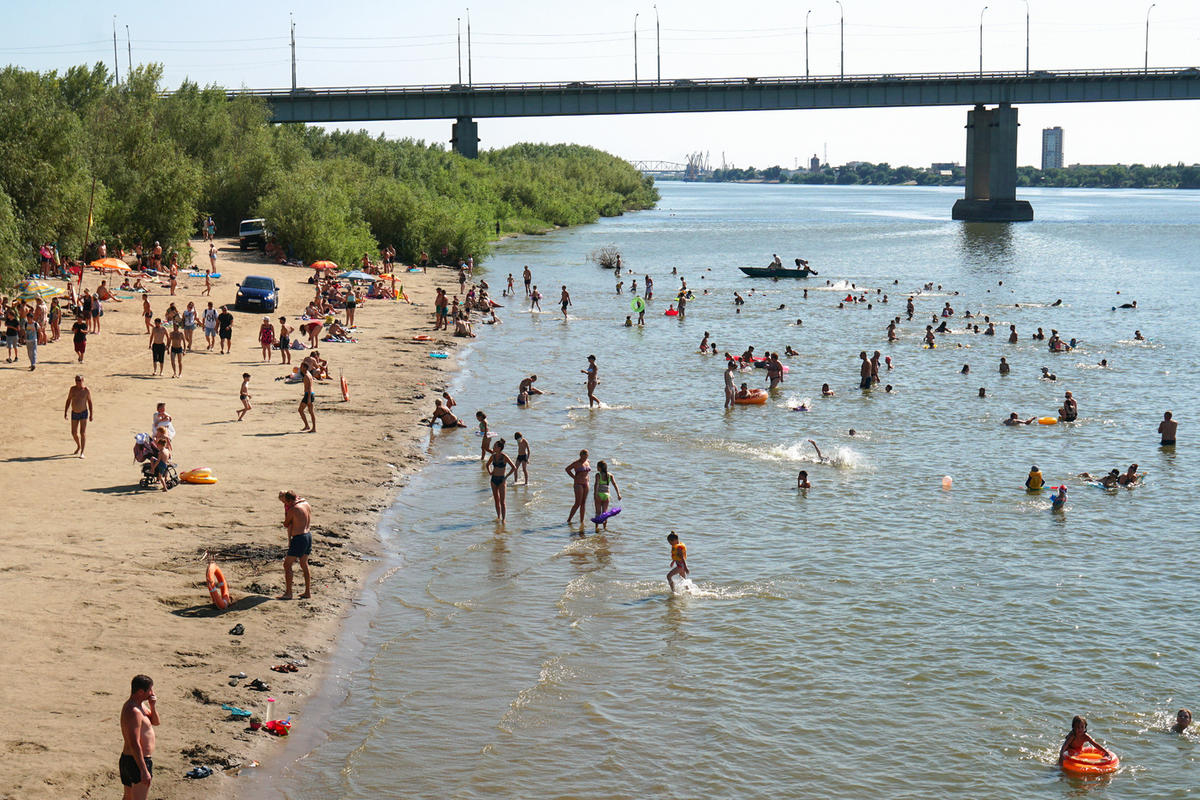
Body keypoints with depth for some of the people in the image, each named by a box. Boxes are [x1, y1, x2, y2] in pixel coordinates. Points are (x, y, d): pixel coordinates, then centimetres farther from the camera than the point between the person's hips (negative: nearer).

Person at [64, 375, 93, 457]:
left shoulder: (86, 390, -10)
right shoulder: (72, 389, -2)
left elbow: (89, 401, -2)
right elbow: (68, 400, 7)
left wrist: (91, 414, -2)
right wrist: (65, 412, 2)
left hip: (84, 413, -4)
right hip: (74, 413, 4)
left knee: (83, 433, -10)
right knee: (74, 433, 11)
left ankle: (82, 453, -7)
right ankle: (78, 447, 38)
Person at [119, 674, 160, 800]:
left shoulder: (140, 705, 8)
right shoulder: (133, 711, -23)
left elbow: (156, 722, 18)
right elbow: (134, 744, -27)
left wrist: (153, 707, -4)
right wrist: (144, 771, -26)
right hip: (137, 761, -11)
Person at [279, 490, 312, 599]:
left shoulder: (292, 509, -16)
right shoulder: (307, 505, 5)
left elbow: (285, 525, -4)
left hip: (299, 538, -8)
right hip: (308, 535, 8)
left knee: (287, 565, 0)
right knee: (304, 565, 18)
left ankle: (288, 593, -1)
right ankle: (308, 592, 20)